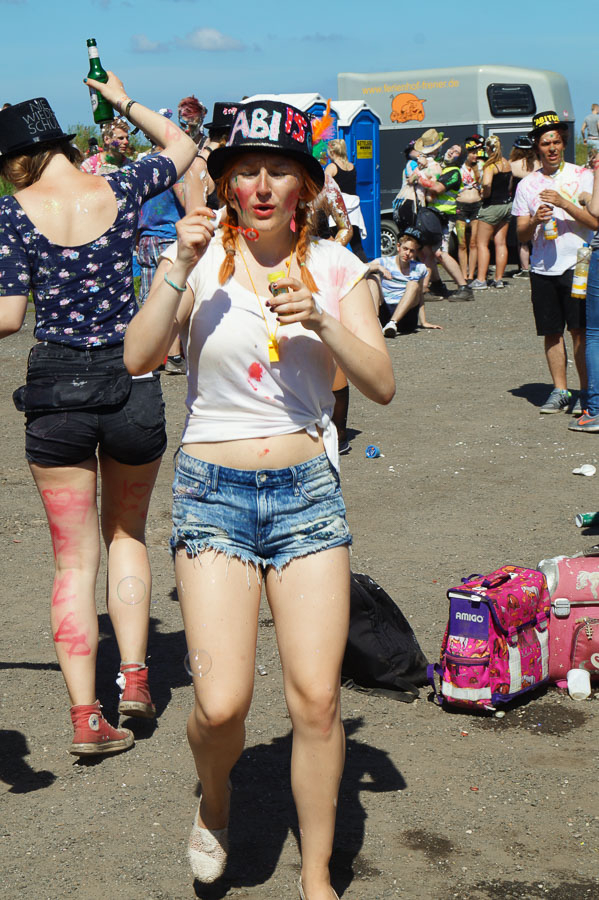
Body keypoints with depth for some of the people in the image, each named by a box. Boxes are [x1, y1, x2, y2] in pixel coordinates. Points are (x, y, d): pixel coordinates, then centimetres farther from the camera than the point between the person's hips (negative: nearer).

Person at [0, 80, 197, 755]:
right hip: (131, 384, 2)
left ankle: (85, 717, 3)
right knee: (126, 531, 24)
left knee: (73, 558, 8)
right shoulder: (121, 191, 0)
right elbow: (181, 145, 20)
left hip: (56, 389, -1)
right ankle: (134, 675, 14)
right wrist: (124, 101, 29)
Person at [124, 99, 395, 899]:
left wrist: (322, 321, -18)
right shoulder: (202, 259, 0)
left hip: (309, 489, 1)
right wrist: (179, 268, -20)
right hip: (213, 492, -1)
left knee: (316, 699, -1)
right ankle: (214, 801, 27)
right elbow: (138, 357, -11)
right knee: (221, 703, -9)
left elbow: (383, 385, -4)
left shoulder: (334, 266, 3)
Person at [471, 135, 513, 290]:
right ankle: (499, 279, 10)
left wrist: (485, 194, -11)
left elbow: (487, 184, -30)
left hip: (492, 206, -7)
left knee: (482, 243, 0)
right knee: (501, 243, 9)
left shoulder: (490, 165, -15)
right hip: (507, 204, 7)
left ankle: (481, 280, -5)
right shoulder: (506, 163, 8)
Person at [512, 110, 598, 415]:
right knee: (551, 332, 5)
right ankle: (559, 390, 16)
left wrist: (563, 203, -17)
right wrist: (535, 221, -13)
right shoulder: (527, 184, 9)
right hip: (542, 269, 3)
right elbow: (521, 235, 8)